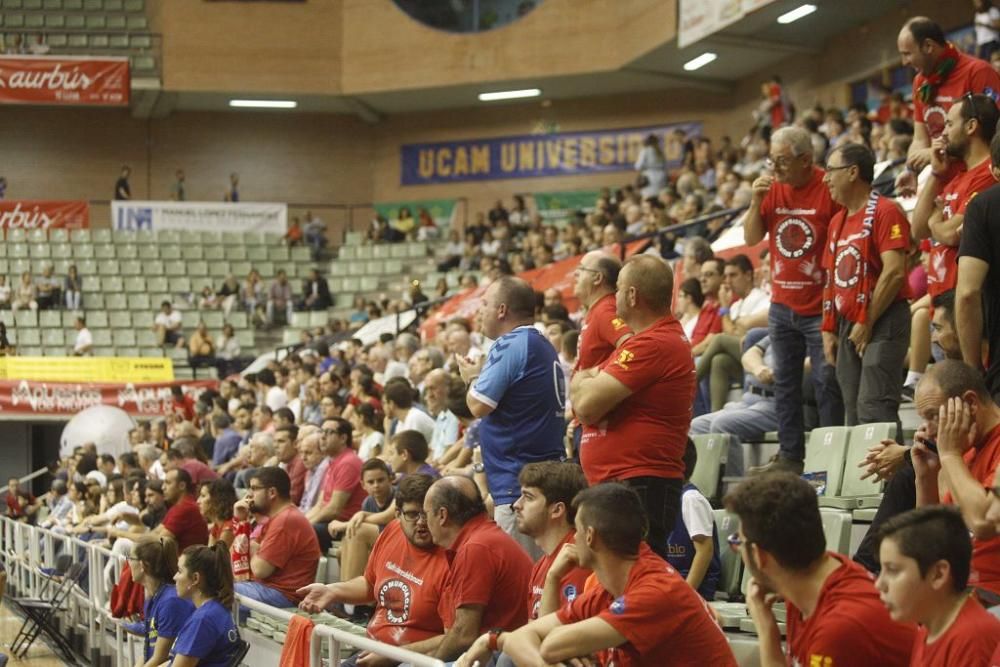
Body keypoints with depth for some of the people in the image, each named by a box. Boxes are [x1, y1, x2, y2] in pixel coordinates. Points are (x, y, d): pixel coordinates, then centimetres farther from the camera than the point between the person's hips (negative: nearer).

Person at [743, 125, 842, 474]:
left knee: (826, 382, -3)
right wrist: (756, 202, -6)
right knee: (785, 383, 11)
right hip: (782, 305, 6)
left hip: (820, 308, -6)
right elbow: (751, 239, 9)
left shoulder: (830, 189, -11)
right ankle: (789, 455, 18)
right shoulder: (772, 189, 7)